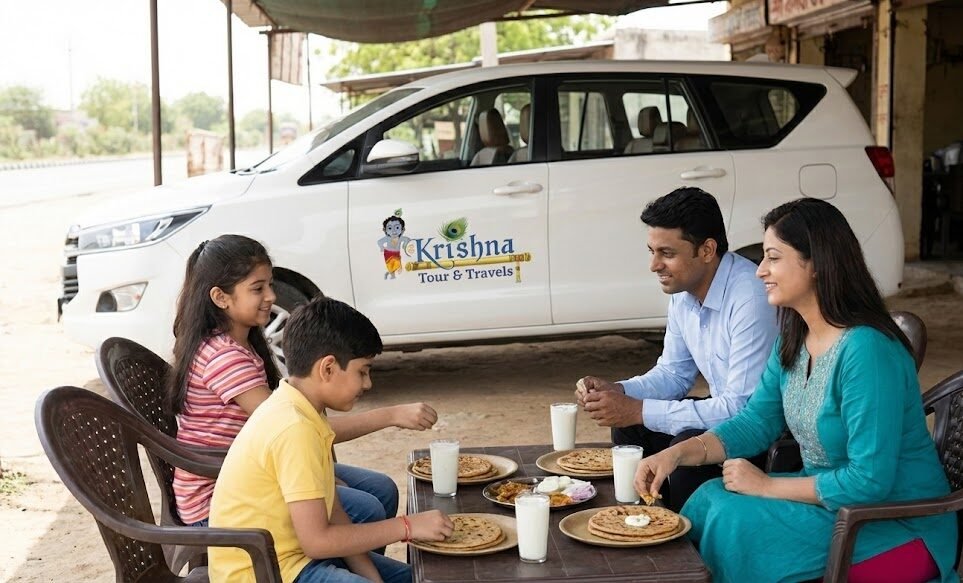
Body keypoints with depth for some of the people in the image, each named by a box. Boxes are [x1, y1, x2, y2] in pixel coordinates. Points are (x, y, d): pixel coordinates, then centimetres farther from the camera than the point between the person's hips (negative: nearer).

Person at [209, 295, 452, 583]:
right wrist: (406, 526, -16)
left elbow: (332, 513, 6)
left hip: (291, 553, 10)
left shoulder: (299, 411, 5)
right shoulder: (295, 429, -24)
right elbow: (317, 540, -24)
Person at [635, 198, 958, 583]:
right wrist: (677, 453, -9)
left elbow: (870, 480, -26)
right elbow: (755, 422, 7)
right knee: (710, 499, -6)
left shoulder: (867, 351, -26)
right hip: (831, 499, 8)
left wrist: (768, 485, -17)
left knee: (735, 519, -18)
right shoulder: (794, 341, 3)